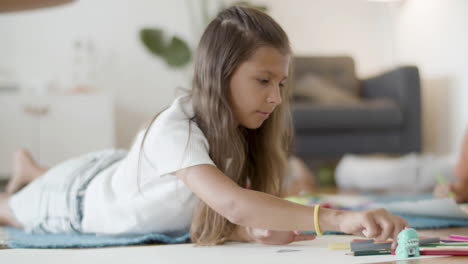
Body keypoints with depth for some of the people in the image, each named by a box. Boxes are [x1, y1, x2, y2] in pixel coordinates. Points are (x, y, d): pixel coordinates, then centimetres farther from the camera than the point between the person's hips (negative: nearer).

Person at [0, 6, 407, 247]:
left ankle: (35, 171, 58)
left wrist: (256, 231, -42)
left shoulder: (235, 130, -23)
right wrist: (337, 217, -69)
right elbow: (232, 203, -61)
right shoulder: (175, 130, -45)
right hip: (80, 199, -6)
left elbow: (217, 221, -20)